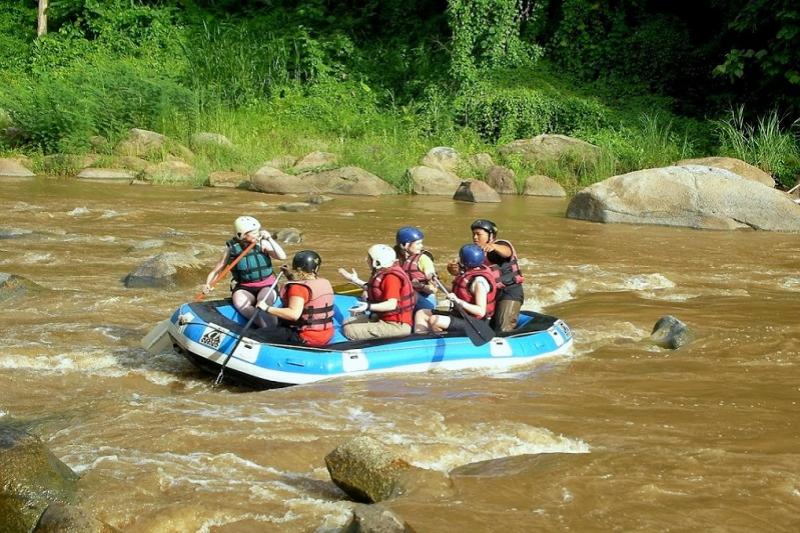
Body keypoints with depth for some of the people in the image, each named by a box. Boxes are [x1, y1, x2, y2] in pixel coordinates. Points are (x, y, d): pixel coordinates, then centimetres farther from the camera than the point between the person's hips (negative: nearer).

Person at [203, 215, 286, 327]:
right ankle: (269, 328, -46)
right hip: (244, 287, 0)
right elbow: (217, 269, 3)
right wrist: (208, 284, -13)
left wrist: (269, 239, -18)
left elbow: (282, 256, -13)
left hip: (267, 285, 0)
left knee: (263, 301, -34)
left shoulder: (262, 243, -2)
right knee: (239, 302, -33)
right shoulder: (232, 249, -3)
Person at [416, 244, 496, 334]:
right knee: (421, 314, 7)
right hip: (459, 314, 10)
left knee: (434, 320, -30)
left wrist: (458, 301, -34)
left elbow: (481, 311, -28)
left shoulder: (479, 281, -21)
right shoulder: (466, 273, 8)